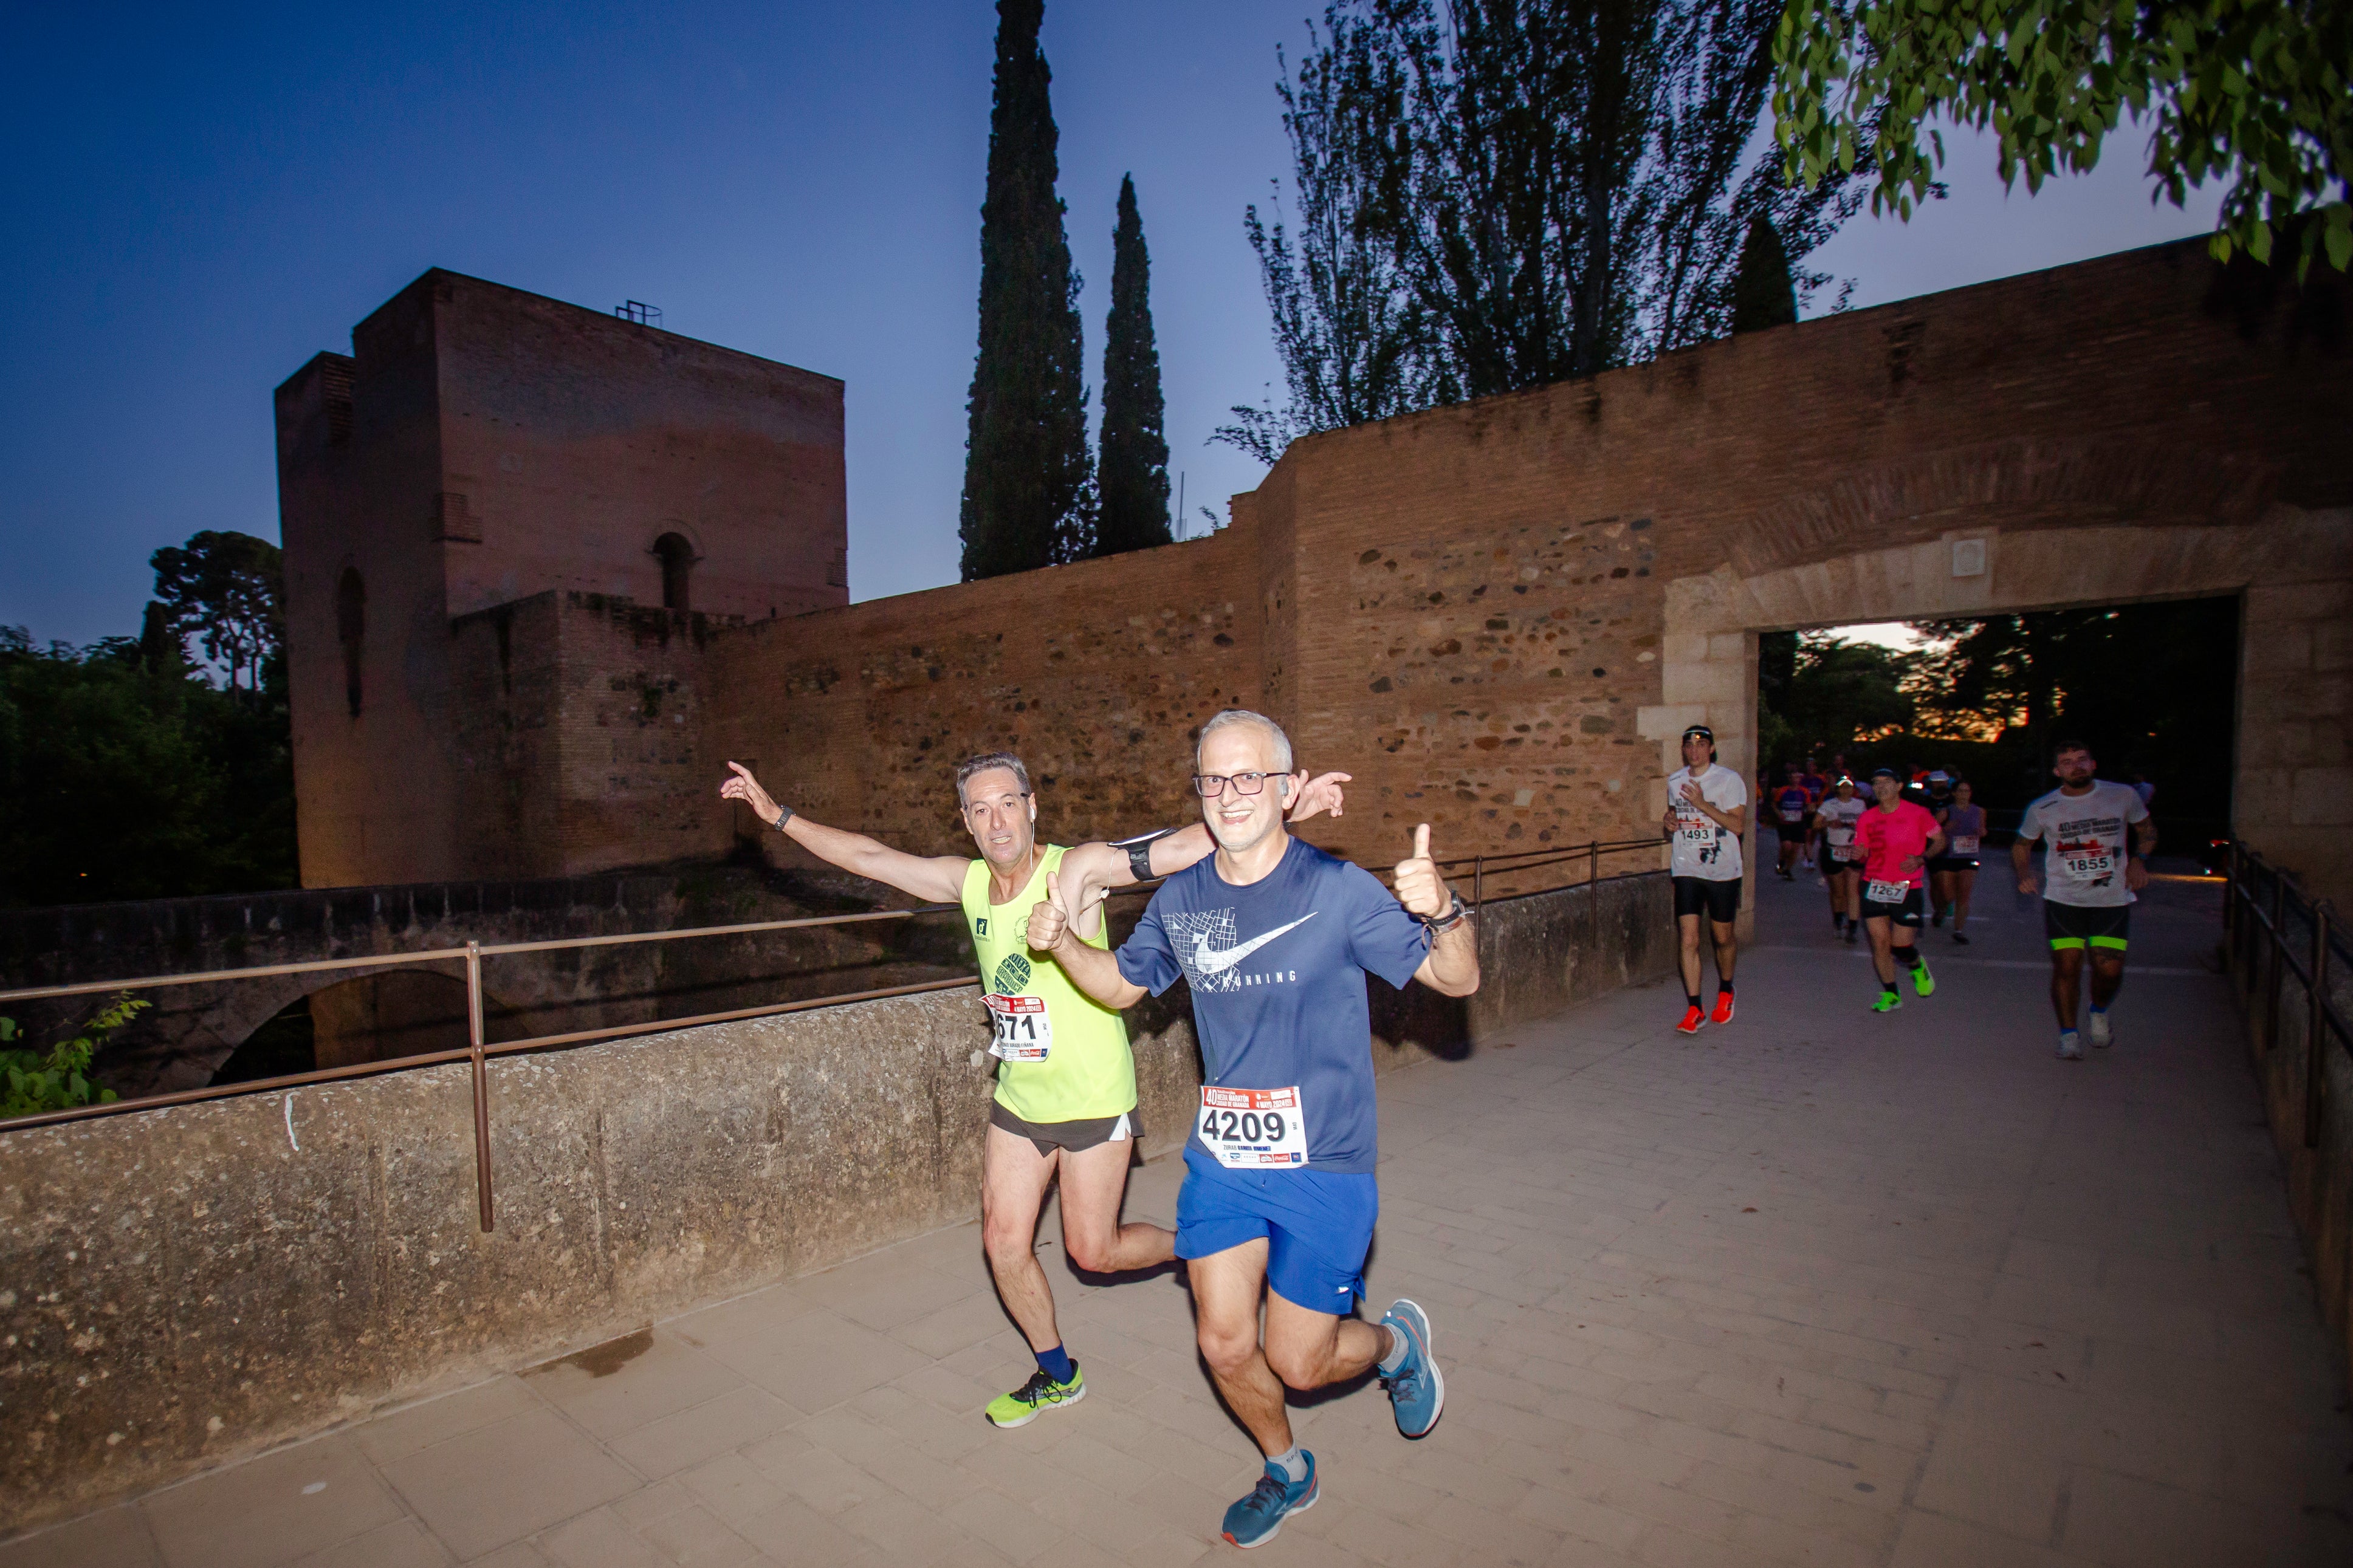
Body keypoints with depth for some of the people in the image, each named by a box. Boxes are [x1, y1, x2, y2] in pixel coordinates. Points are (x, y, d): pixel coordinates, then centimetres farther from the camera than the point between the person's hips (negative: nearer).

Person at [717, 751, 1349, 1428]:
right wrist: (779, 814, 12)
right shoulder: (968, 882, -2)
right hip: (1018, 1100, 6)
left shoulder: (1075, 870, -19)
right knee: (1004, 1245, 11)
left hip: (1093, 1100, -6)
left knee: (1093, 1252, 5)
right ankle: (1057, 1377, 36)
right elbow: (870, 857, 8)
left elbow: (1183, 845, -32)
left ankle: (1192, 1247, 36)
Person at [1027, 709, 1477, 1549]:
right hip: (1221, 1157, 4)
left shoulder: (1337, 889, -15)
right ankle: (1287, 1471, 42)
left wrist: (1442, 910, -35)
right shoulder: (1180, 899, -2)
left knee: (1298, 1363, 4)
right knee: (1224, 1347, 9)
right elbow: (1122, 984, 14)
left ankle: (1396, 1340, 39)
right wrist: (1061, 942, -6)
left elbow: (1457, 979, -13)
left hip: (1323, 1165, -4)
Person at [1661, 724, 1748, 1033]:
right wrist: (1670, 822, 3)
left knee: (1723, 938, 11)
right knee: (1689, 940, -6)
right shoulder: (1675, 781, 8)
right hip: (1686, 869, 3)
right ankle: (1694, 1010, -1)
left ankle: (1725, 992, 37)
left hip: (1723, 871, -2)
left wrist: (1703, 805, -23)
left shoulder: (1729, 780, -6)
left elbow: (1738, 825, -14)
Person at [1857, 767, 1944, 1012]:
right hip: (1874, 886, 2)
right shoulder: (1867, 819, 3)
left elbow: (1940, 840, 7)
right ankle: (1890, 995, 16)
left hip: (1908, 888, -2)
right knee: (1880, 942, 1)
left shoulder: (1918, 814, -4)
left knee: (1901, 946, -2)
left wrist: (1922, 859, -11)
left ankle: (1918, 967, 34)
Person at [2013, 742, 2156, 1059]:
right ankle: (2069, 1033, 13)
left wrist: (2139, 860, -1)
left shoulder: (2123, 795, 2)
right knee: (2066, 968, -4)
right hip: (2063, 900, -1)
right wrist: (2024, 873, -6)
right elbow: (2021, 844, 13)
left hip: (2113, 899, 1)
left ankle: (2099, 1012, 30)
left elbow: (2147, 828, 17)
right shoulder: (2042, 809, -1)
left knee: (2109, 970, -3)